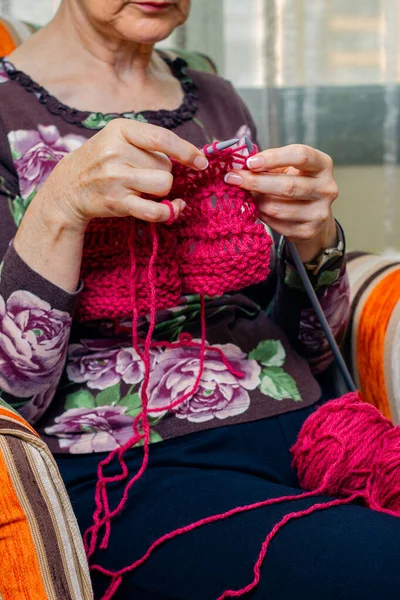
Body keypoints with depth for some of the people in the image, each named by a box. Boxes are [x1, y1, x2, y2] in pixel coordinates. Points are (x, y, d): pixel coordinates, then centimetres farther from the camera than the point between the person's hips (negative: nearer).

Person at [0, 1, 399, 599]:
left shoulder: (218, 102, 17)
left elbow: (309, 351, 16)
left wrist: (316, 240, -4)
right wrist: (61, 207, -19)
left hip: (300, 427, 7)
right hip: (124, 475, -6)